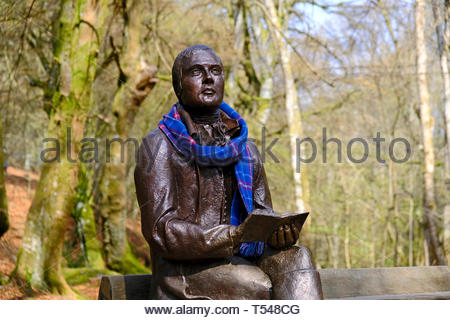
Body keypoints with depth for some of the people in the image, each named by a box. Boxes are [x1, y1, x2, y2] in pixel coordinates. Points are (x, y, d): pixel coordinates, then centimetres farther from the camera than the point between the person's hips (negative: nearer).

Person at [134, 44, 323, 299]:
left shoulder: (247, 150, 17)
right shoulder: (159, 146, -1)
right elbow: (160, 230, -11)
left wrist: (280, 231, -11)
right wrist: (233, 237, -25)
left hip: (241, 261, 5)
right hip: (185, 271, -5)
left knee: (296, 257, -26)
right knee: (273, 291, -30)